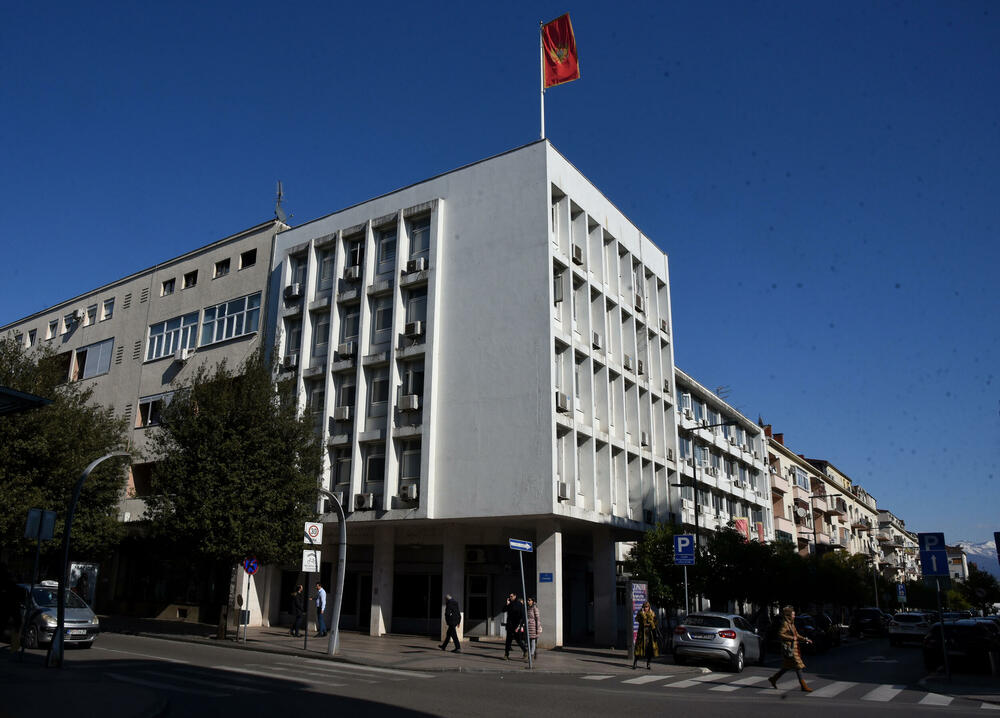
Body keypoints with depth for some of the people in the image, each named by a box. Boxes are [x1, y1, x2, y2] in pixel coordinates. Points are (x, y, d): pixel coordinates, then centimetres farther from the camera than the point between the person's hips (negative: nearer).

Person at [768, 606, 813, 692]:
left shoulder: (792, 624, 16)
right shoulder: (785, 624, -13)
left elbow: (797, 635, 22)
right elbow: (780, 634, -19)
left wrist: (805, 639, 9)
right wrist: (791, 638, -19)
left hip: (794, 648, 10)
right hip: (789, 648, -10)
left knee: (788, 667, 12)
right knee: (798, 666, -7)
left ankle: (773, 679, 21)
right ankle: (803, 686, -1)